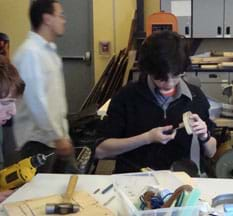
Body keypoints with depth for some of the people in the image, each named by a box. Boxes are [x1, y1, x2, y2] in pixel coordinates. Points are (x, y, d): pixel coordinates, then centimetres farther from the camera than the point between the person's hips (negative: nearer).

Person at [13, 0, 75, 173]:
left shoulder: (50, 51, 13)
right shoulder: (31, 52, -17)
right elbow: (36, 100, -22)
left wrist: (64, 134, 17)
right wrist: (58, 137, -18)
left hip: (53, 138, 9)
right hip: (37, 140, -8)